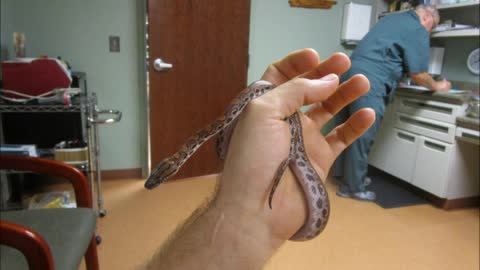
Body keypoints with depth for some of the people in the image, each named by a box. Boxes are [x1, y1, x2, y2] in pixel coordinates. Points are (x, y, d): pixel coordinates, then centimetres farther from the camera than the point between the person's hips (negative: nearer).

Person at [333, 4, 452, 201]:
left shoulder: (393, 18, 27)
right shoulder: (418, 31, 1)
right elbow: (417, 74, -1)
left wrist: (397, 78, 35)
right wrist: (436, 86, 16)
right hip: (369, 82, -9)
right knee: (362, 136, -3)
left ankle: (343, 175, 27)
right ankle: (353, 187, 5)